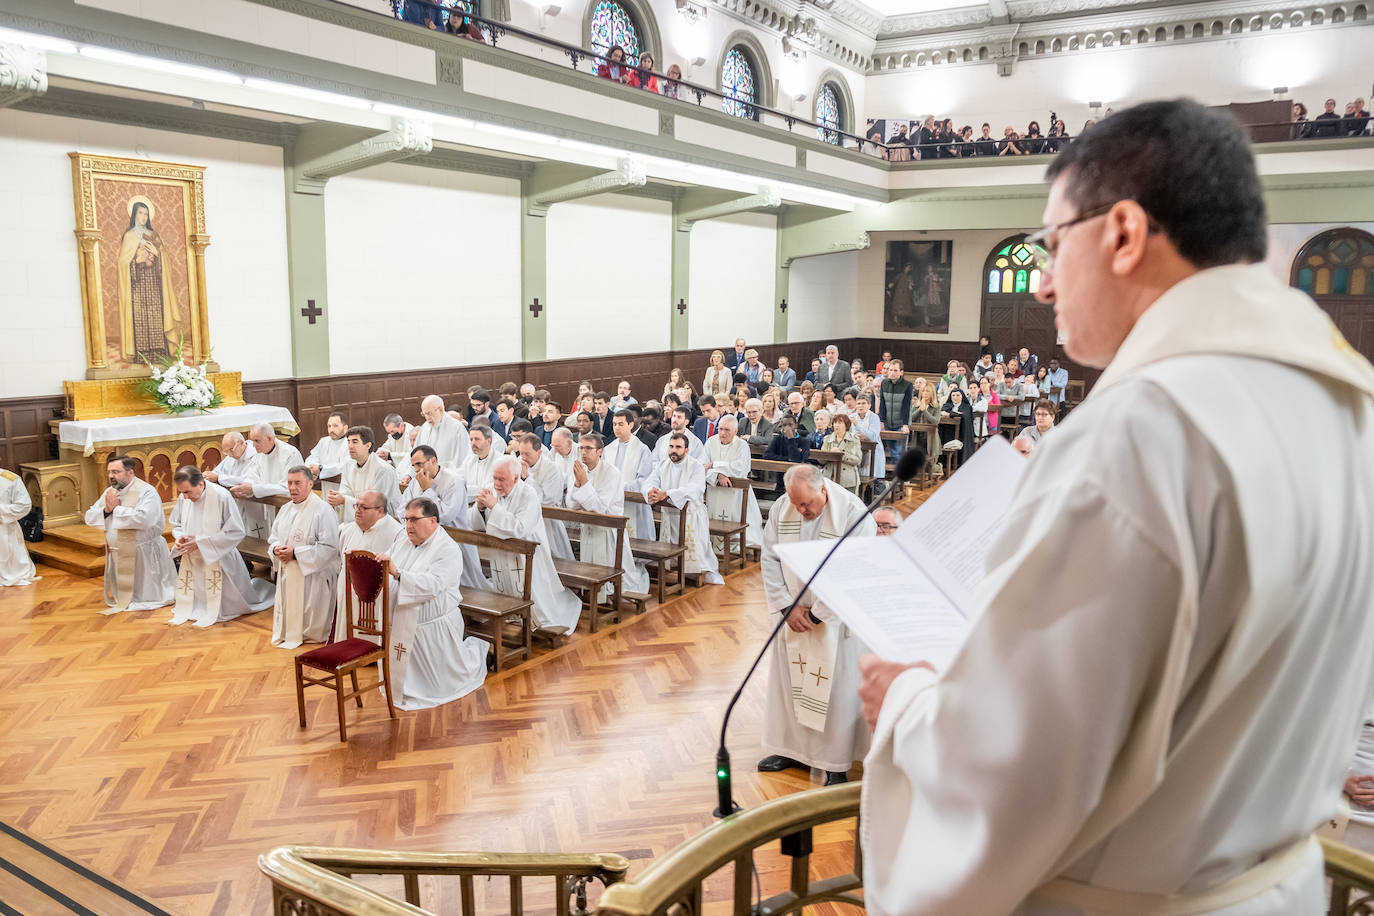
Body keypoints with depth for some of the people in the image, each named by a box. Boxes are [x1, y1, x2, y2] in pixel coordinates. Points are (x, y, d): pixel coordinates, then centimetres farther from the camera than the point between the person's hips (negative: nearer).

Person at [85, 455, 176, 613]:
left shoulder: (146, 492, -16)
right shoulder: (109, 492, 9)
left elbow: (143, 518, -31)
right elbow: (89, 517, 8)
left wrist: (116, 509, -19)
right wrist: (106, 510, -12)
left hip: (143, 555, -7)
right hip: (117, 556, 7)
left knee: (147, 597, 2)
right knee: (116, 598, 18)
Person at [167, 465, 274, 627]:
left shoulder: (221, 496, -21)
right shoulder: (183, 498, -6)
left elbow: (236, 532, -19)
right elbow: (176, 525, 11)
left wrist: (200, 542, -22)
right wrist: (179, 537, -13)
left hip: (218, 560, -5)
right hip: (192, 561, 5)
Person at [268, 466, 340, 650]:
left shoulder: (323, 511, -15)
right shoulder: (286, 509, 11)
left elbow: (329, 547, -21)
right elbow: (274, 537, 21)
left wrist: (296, 553, -20)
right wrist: (276, 548, -3)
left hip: (312, 575, -7)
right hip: (287, 573, 7)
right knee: (287, 610, 16)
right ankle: (286, 636, 32)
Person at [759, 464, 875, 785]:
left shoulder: (854, 513, -20)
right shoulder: (781, 508, -6)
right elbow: (770, 559, 0)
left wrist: (817, 614, -15)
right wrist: (787, 606, -8)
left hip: (836, 619, -4)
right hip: (793, 614, 4)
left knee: (835, 689, 3)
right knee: (788, 681, 12)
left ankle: (836, 764, 17)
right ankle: (790, 749, 30)